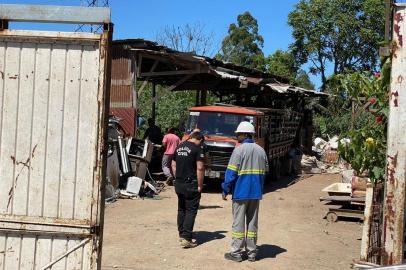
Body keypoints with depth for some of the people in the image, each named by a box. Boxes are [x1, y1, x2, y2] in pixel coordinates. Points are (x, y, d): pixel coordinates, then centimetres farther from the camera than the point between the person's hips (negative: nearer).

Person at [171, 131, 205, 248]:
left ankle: (181, 235, 23)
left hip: (178, 184, 7)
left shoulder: (179, 147, 11)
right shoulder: (197, 148, -11)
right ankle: (186, 238, -6)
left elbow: (173, 165, 16)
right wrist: (200, 185, -10)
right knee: (191, 210, -2)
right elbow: (200, 168, -17)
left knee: (181, 209, 16)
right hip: (191, 184, -7)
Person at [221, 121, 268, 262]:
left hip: (241, 192, -5)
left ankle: (236, 253, 7)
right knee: (252, 223, 12)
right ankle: (252, 253, 17)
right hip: (256, 193, 6)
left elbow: (231, 173, -13)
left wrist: (225, 190, -5)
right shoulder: (261, 150, 8)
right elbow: (264, 172, 11)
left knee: (238, 223, 2)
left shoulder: (239, 150, -11)